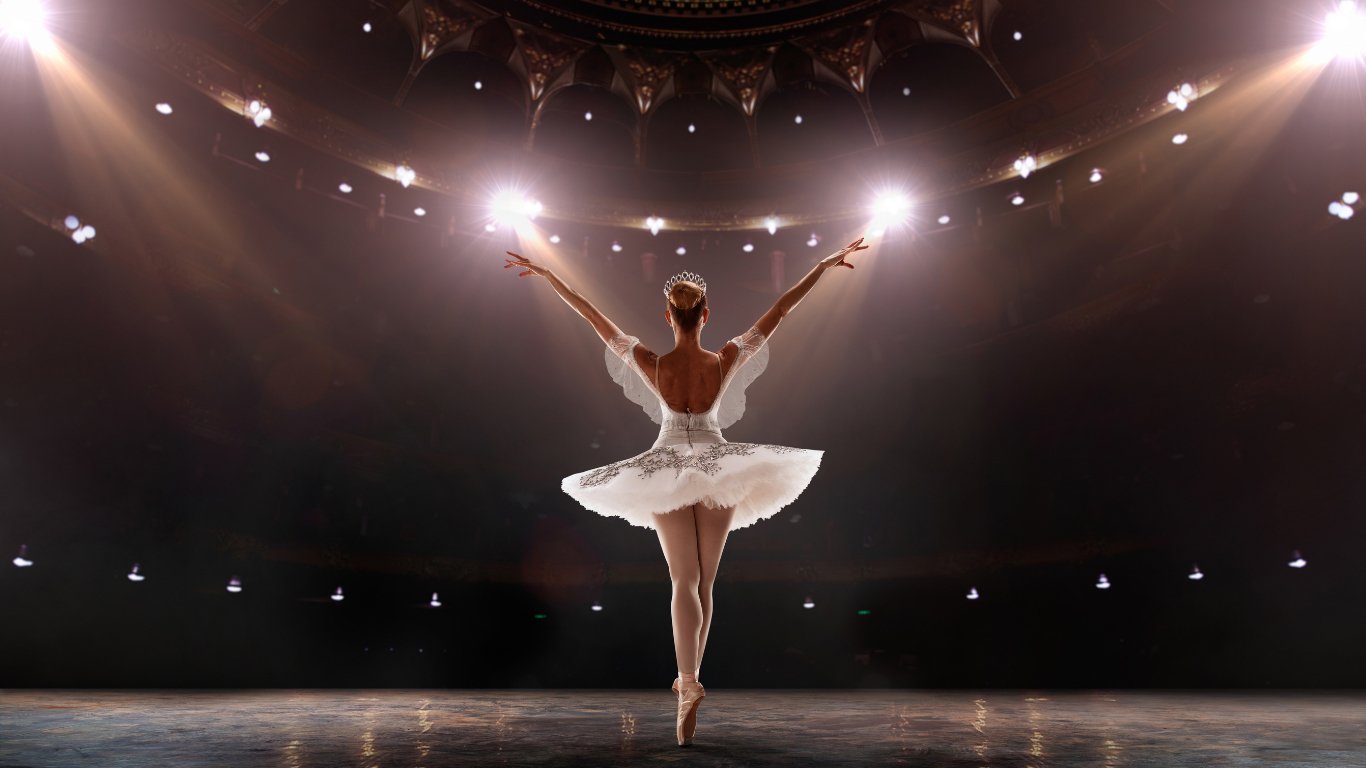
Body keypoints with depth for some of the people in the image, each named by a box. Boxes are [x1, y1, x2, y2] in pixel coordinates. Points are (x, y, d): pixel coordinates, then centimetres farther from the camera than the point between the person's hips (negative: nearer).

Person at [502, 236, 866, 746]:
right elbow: (779, 311, -9)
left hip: (666, 471, -1)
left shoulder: (650, 365, -14)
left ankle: (689, 681, -17)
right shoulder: (727, 361, -13)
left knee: (683, 580, 2)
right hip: (720, 471, 1)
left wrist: (547, 275, -1)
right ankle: (689, 678, 25)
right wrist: (825, 265, -3)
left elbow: (594, 317, -9)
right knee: (704, 583, 13)